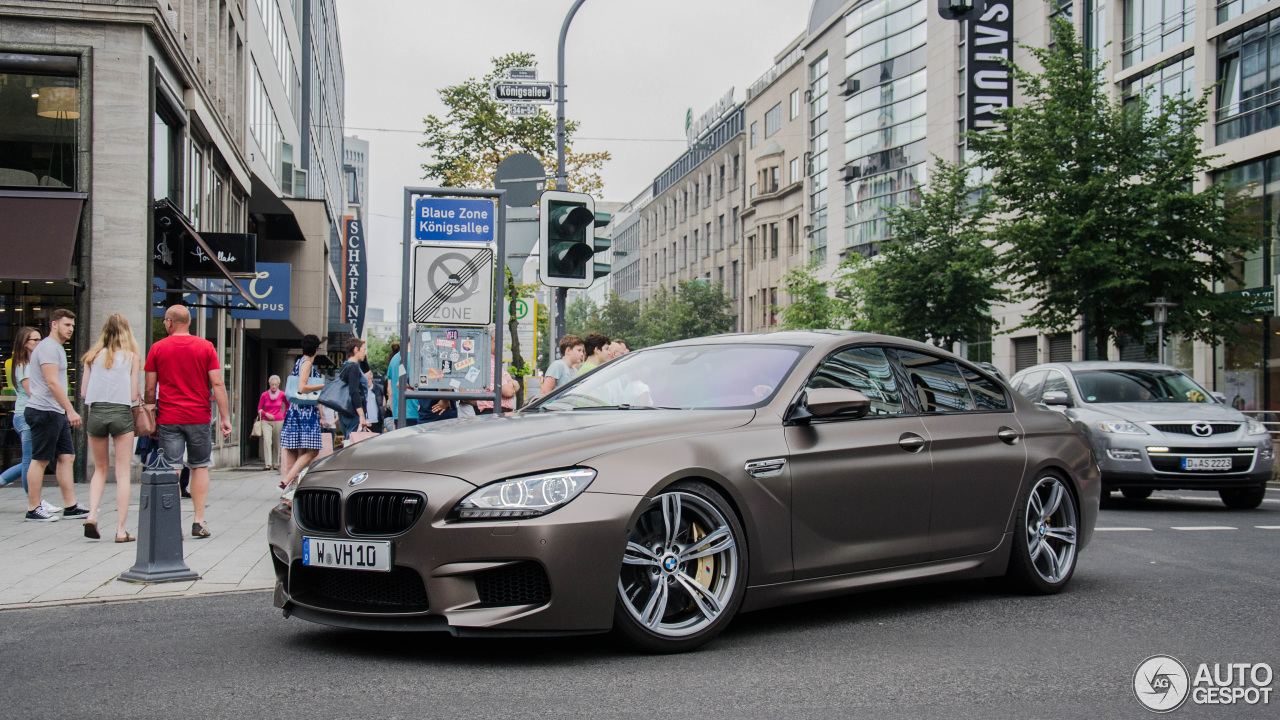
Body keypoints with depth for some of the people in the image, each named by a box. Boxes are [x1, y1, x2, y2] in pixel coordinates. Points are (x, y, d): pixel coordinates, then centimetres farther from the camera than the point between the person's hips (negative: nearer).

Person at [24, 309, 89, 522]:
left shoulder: (56, 348, 20)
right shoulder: (49, 348, -12)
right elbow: (52, 383, -21)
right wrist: (70, 410, -23)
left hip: (57, 414, 10)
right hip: (45, 412, -10)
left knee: (66, 457, 7)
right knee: (40, 460, -4)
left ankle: (71, 506, 8)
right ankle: (33, 509, 1)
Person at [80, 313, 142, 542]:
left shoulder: (93, 356, 7)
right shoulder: (131, 357, 1)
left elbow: (83, 392, 6)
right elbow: (133, 395, -2)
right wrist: (139, 394, 20)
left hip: (96, 413, 3)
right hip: (121, 414, -3)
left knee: (100, 469, 19)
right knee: (122, 473, 2)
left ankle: (92, 515, -1)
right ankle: (121, 529, -1)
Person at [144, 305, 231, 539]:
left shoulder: (157, 349, 2)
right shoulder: (206, 347, 1)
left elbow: (150, 388, 3)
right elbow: (217, 384, -3)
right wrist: (224, 417, 0)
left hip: (168, 419, 0)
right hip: (199, 418, 0)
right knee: (200, 467, 11)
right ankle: (198, 521, 8)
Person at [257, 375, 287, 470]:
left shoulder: (282, 394, -1)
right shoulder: (264, 395, -1)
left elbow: (288, 406, 15)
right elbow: (259, 409, 7)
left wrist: (284, 417, 9)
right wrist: (266, 414, -10)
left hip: (278, 421, 1)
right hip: (266, 421, -1)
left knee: (277, 443, 4)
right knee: (267, 440, -18)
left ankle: (276, 463, 16)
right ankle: (268, 463, -20)